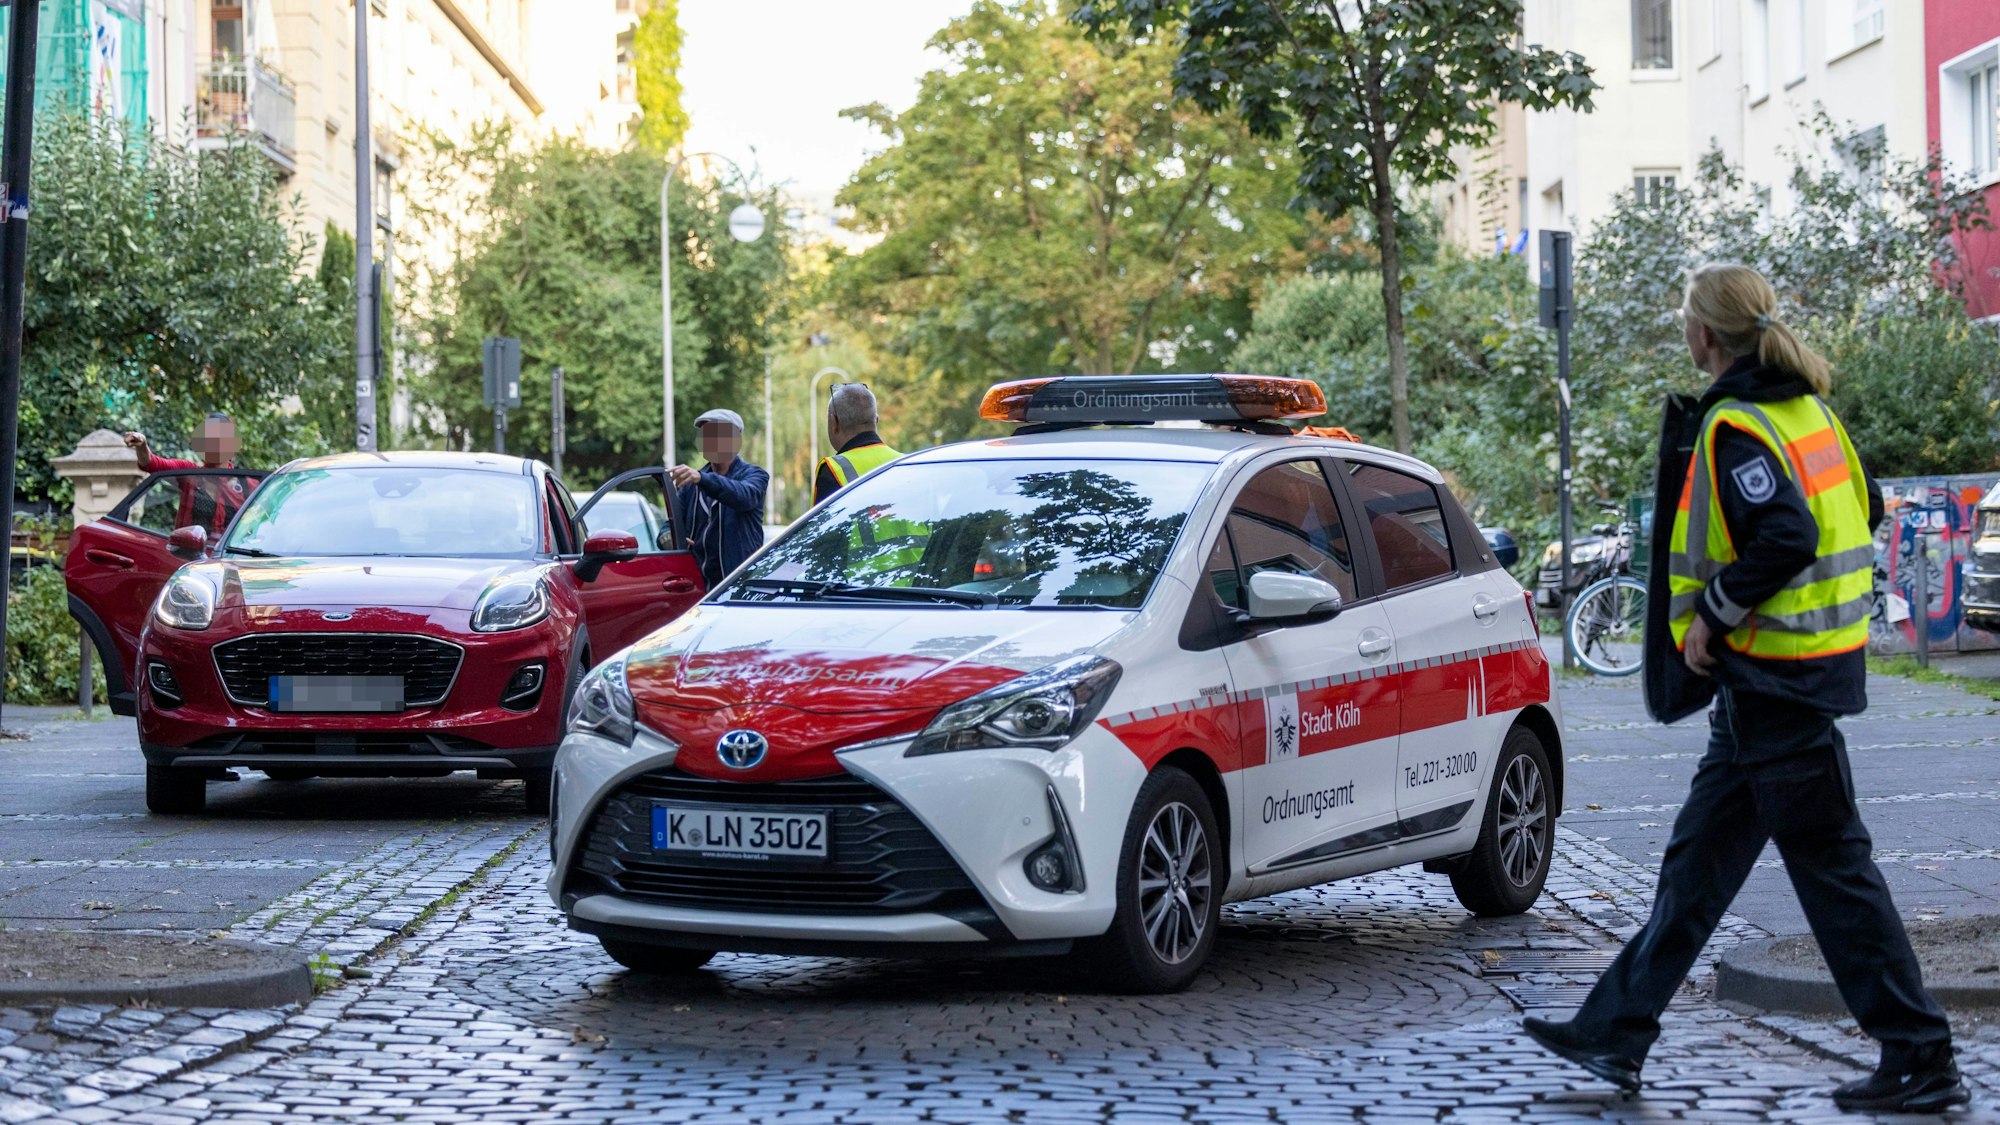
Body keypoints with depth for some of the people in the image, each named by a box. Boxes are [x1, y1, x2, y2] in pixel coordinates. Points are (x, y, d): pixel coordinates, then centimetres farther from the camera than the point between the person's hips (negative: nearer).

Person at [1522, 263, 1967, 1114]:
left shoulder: (1734, 429, -17)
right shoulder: (1807, 411, 11)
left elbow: (1785, 538, -29)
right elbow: (1864, 509, 18)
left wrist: (1712, 614, -16)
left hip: (1773, 678, -10)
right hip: (1816, 658, 10)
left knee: (1832, 867, -3)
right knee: (1698, 860, 14)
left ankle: (1923, 1062, 3)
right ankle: (1616, 1032, 21)